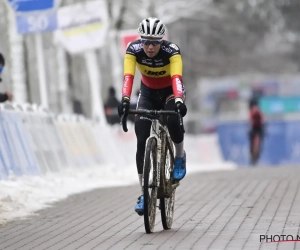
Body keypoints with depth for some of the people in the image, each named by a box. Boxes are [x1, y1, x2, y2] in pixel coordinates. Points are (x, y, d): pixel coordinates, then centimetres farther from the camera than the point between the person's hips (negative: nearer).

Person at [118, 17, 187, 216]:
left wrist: (178, 100, -60)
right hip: (148, 93, 2)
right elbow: (128, 76, -36)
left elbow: (176, 77, -43)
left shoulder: (172, 50, -29)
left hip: (170, 91, -2)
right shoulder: (134, 50, -24)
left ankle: (180, 156, -2)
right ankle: (144, 193, -7)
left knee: (173, 120, -34)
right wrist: (125, 99, -54)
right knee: (142, 141, -14)